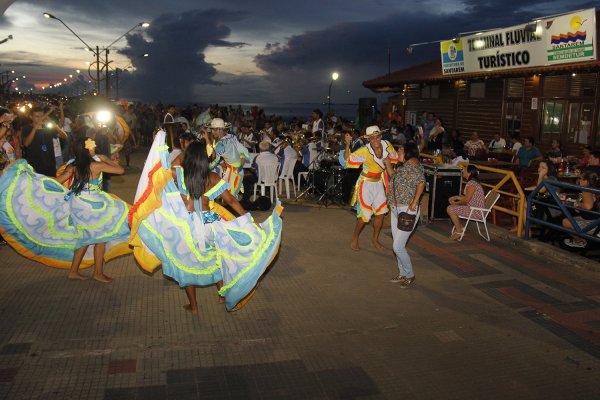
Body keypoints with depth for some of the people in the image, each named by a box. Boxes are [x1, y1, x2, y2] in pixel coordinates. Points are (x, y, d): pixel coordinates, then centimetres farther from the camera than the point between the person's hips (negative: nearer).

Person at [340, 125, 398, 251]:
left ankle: (375, 239, 31)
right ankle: (354, 239, 20)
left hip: (379, 183, 6)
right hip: (366, 184, -6)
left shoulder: (387, 145, -10)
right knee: (364, 216, -1)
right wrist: (348, 144, -39)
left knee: (381, 213, 12)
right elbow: (347, 159, -28)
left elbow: (394, 158, 9)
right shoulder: (364, 151, -25)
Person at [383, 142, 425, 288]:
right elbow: (393, 177, 31)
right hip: (396, 210, 10)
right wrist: (388, 164, 26)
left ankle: (410, 275, 10)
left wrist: (415, 202, -30)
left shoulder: (413, 165, -13)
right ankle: (403, 274, 28)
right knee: (398, 245, 15)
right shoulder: (403, 167, 16)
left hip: (407, 211, -10)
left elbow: (421, 183, -25)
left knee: (398, 247, -8)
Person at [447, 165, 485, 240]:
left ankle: (459, 232, -4)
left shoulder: (472, 184, -20)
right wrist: (456, 197, 11)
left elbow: (466, 200, -20)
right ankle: (459, 226, 20)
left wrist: (456, 203, -5)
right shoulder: (472, 182, 11)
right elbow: (468, 197, 18)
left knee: (450, 209, -15)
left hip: (476, 211, -11)